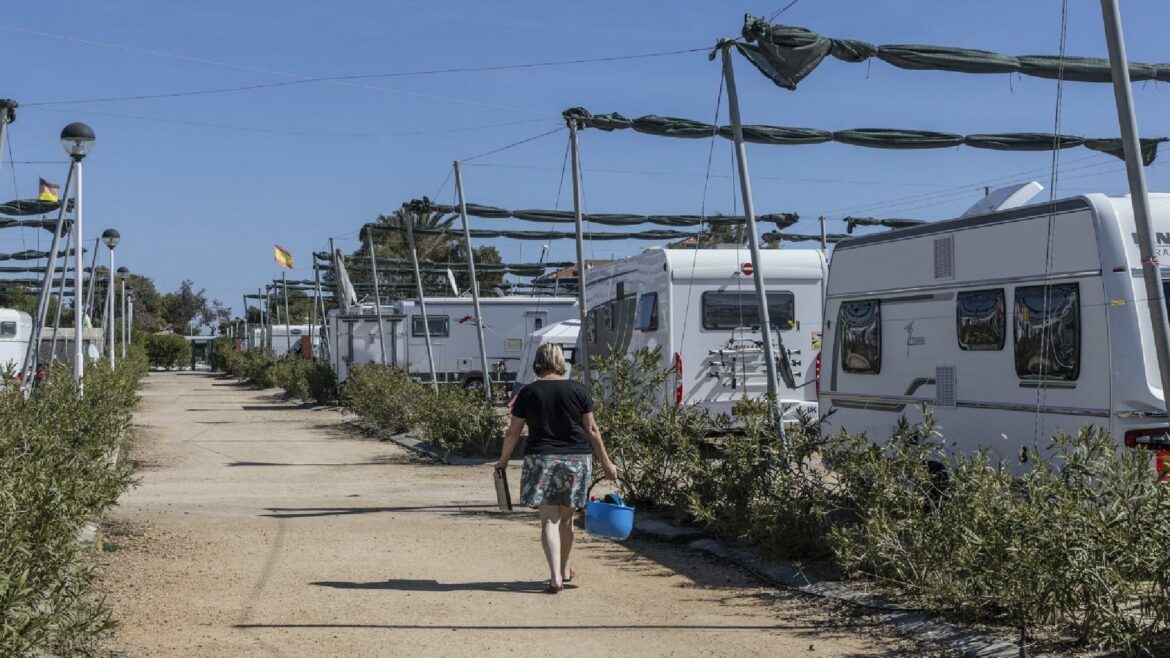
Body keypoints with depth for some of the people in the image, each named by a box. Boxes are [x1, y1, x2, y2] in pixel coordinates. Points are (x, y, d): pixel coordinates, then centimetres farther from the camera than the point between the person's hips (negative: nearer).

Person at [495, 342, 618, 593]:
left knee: (549, 519, -2)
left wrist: (503, 460, 19)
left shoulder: (528, 393, 0)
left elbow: (513, 432, 4)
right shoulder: (579, 390, 1)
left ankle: (556, 576, -15)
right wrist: (606, 463, 9)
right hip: (576, 459, 2)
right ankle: (564, 570, 32)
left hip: (541, 460, -1)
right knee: (566, 518, 16)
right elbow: (591, 430, 1)